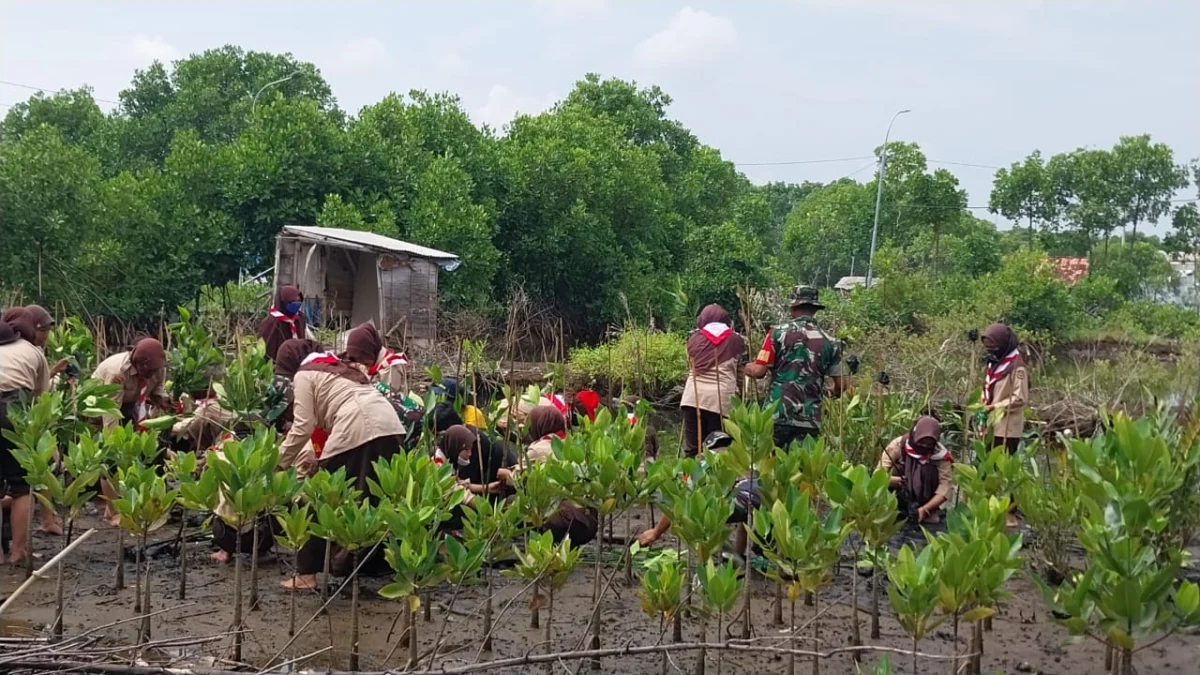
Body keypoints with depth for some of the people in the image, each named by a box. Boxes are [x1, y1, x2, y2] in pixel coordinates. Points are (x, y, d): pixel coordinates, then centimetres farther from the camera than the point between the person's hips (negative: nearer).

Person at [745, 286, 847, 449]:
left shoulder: (778, 332, -3)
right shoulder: (829, 342, 5)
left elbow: (759, 371, -6)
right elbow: (840, 386, 8)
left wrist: (748, 368, 16)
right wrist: (831, 390, 31)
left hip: (777, 416, -2)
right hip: (810, 420, 2)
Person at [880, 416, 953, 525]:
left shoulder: (940, 454, -18)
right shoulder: (899, 444, -19)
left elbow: (945, 486, -26)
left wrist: (924, 509, -39)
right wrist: (897, 480, -46)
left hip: (925, 502, 0)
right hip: (902, 499, 0)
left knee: (929, 470, -26)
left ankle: (930, 511, -10)